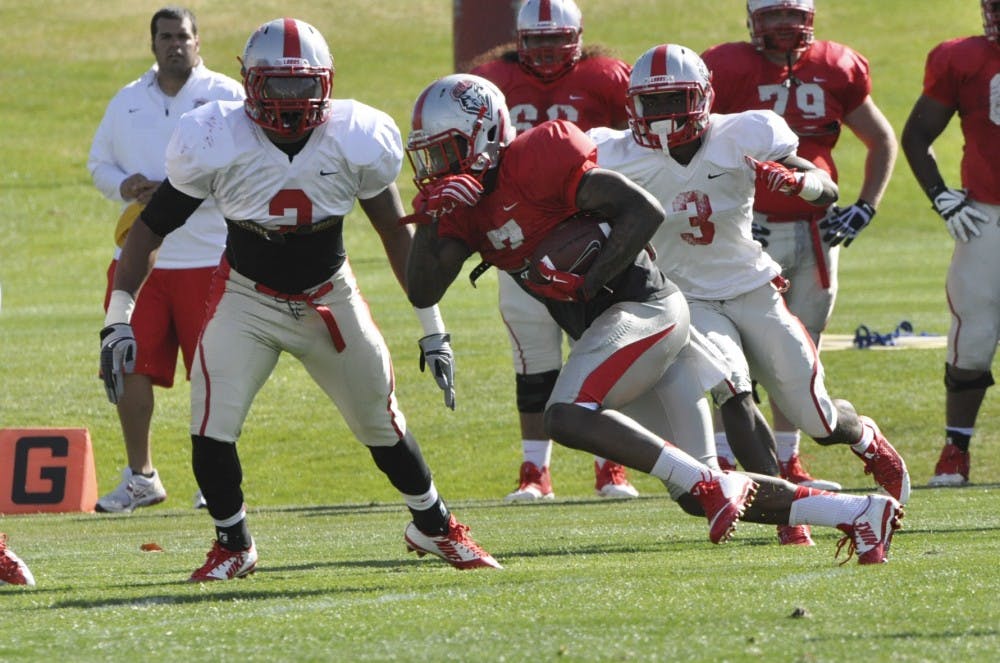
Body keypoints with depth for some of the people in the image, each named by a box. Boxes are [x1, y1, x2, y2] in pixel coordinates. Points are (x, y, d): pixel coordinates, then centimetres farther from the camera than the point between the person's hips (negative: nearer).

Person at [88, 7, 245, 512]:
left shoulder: (227, 98, -2)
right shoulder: (127, 102, 12)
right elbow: (98, 163, 19)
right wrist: (124, 186, -4)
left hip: (207, 258, -4)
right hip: (139, 257, 4)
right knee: (130, 366, 1)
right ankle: (139, 476, 12)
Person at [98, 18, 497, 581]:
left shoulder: (356, 142, -18)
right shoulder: (217, 144, -22)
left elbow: (397, 233, -3)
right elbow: (150, 227, -12)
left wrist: (433, 328, -3)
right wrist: (119, 320, -18)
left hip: (331, 298, 1)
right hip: (246, 297, -1)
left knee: (384, 425, 9)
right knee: (211, 433, -14)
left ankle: (435, 527, 36)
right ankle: (233, 545, 12)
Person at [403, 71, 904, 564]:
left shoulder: (534, 160, -14)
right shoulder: (466, 206, 11)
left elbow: (643, 211, -18)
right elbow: (422, 292, 5)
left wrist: (586, 283, -18)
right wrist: (429, 218, -9)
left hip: (641, 308, -9)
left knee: (568, 418, -29)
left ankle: (712, 483, -24)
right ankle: (858, 512, 12)